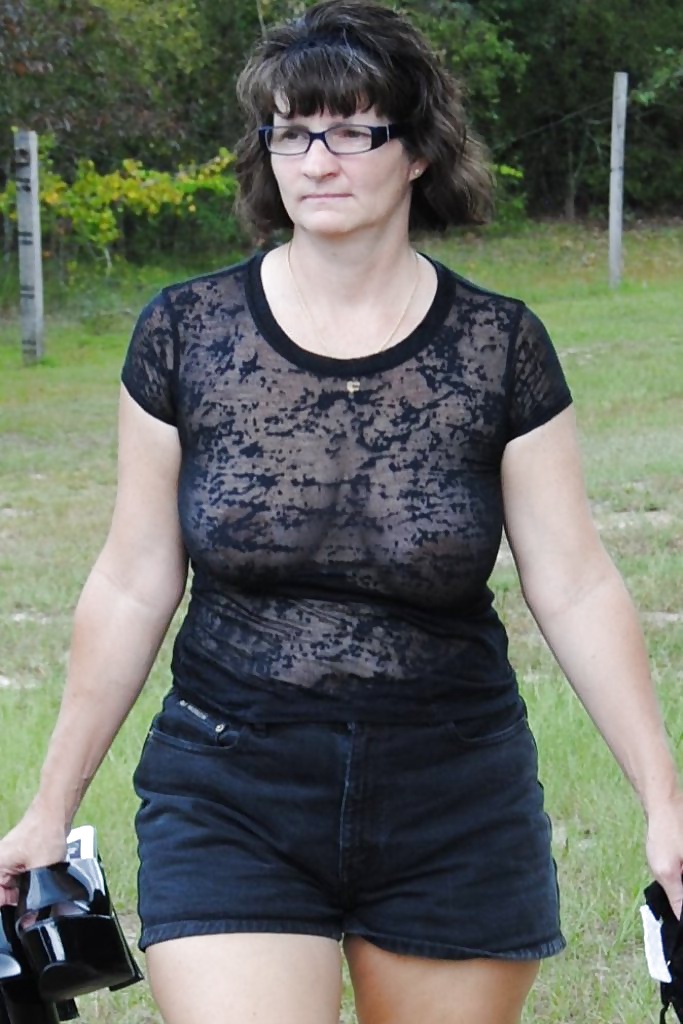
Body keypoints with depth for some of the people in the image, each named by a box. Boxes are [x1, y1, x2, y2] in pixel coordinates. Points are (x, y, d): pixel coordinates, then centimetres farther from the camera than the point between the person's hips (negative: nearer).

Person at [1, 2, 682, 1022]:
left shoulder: (499, 347, -2)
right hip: (230, 802, 0)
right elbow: (133, 588, 5)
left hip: (457, 805, 1)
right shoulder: (185, 335, -1)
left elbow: (577, 591, 0)